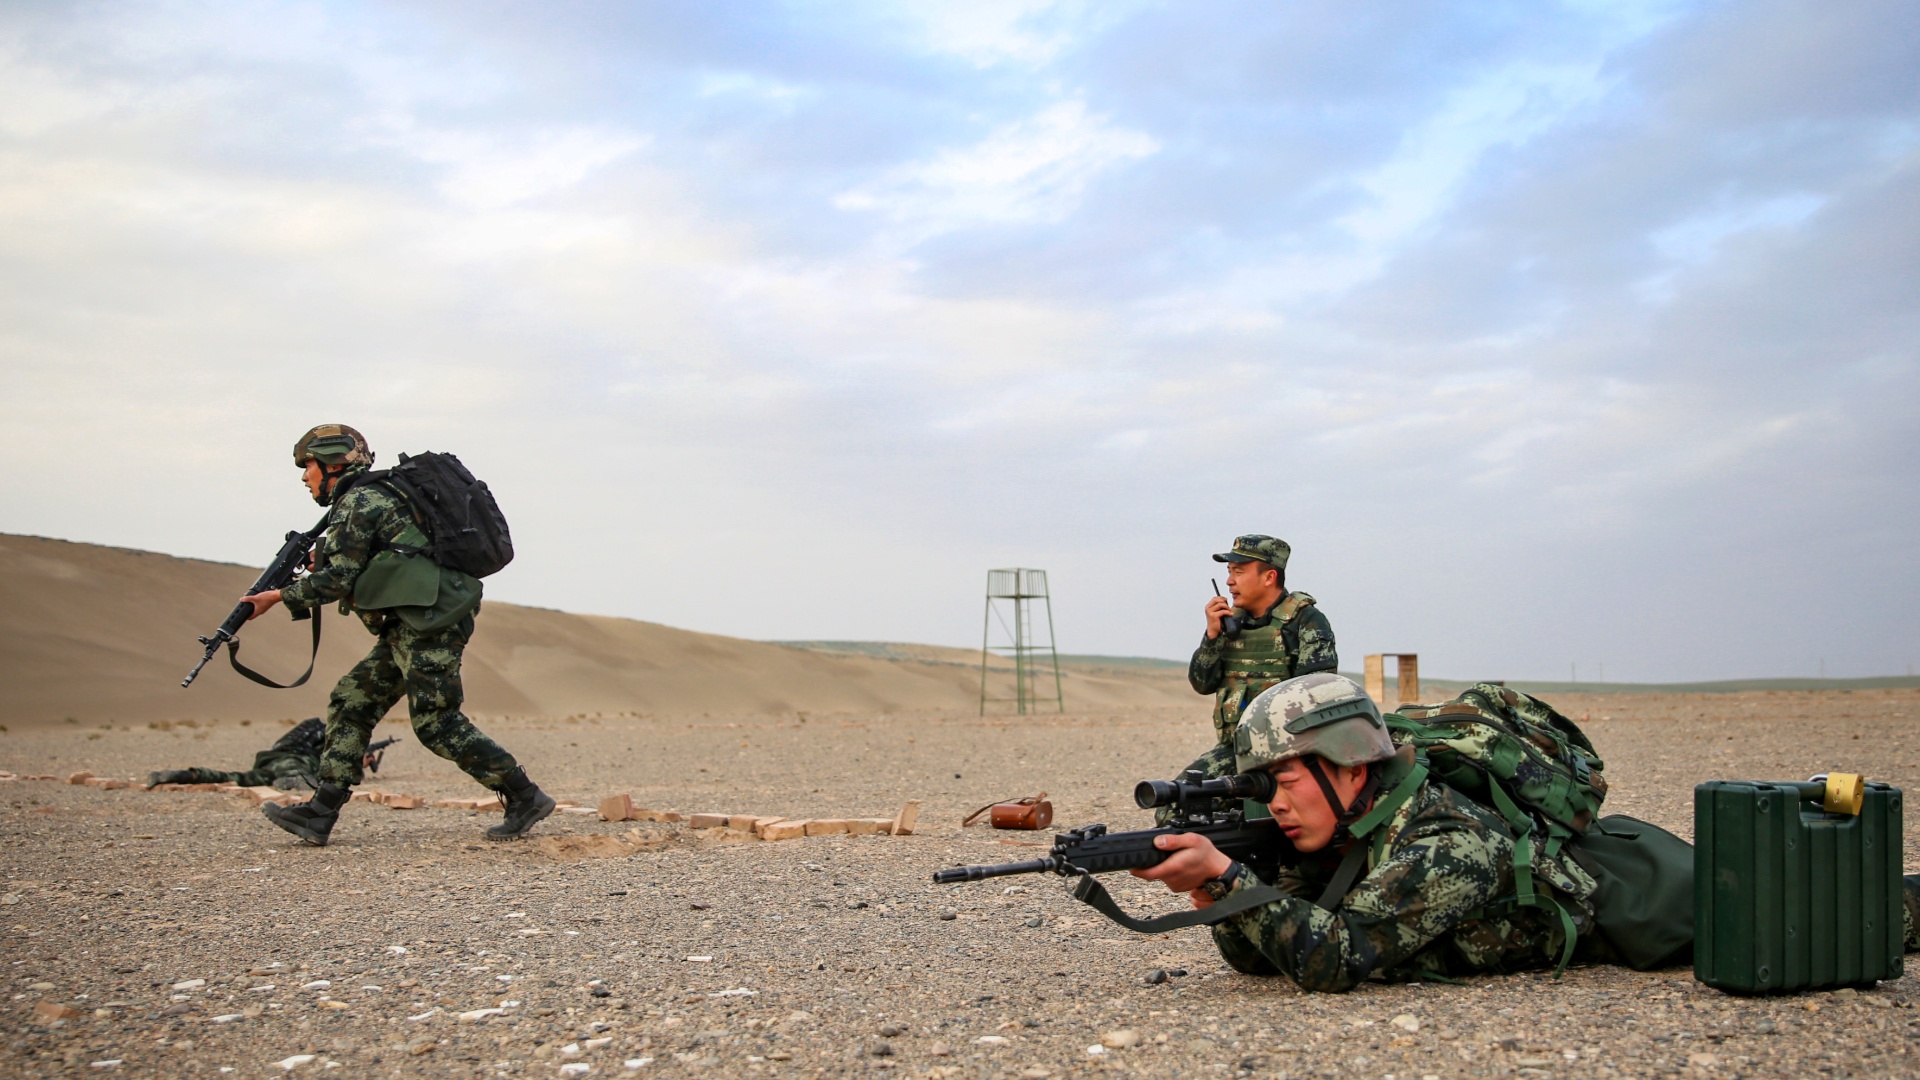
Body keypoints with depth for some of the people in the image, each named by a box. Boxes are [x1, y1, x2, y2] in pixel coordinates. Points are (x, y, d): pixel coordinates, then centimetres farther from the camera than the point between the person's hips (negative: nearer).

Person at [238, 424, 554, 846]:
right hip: (409, 627, 10)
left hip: (428, 623, -10)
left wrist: (279, 596, 0)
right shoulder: (373, 498, 23)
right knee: (350, 702, 9)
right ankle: (320, 813, 10)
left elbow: (338, 580, -11)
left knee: (436, 722, -11)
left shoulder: (358, 502, -7)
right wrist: (317, 561, 16)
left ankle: (525, 798, -7)